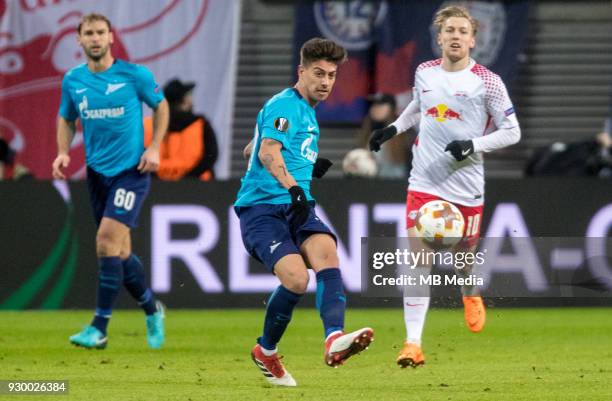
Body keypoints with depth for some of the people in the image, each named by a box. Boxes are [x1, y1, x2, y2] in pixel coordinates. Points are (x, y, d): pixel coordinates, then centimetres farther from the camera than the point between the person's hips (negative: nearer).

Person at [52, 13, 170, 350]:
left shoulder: (134, 75, -8)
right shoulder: (72, 81, 3)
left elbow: (160, 106, 7)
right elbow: (66, 119, 18)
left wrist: (154, 148, -4)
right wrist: (63, 153, 1)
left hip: (131, 170, -5)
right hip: (97, 171, 5)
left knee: (108, 240, -17)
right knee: (120, 250, 9)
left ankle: (99, 329, -14)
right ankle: (152, 310, 33)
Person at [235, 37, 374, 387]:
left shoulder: (306, 111, 24)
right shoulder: (285, 105, -6)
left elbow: (251, 150, 35)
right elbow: (268, 151, -24)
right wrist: (292, 187, -39)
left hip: (297, 207, 8)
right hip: (263, 209, -8)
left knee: (327, 253, -23)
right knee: (296, 277, -25)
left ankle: (335, 339, -43)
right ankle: (266, 351, 1)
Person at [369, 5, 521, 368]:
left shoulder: (487, 82, -7)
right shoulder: (425, 73, 4)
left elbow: (512, 132, -5)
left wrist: (474, 145, -18)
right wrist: (394, 128, 14)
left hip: (467, 187, -1)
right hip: (425, 183, 1)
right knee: (419, 256, -13)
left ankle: (471, 296, 52)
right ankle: (413, 343, -15)